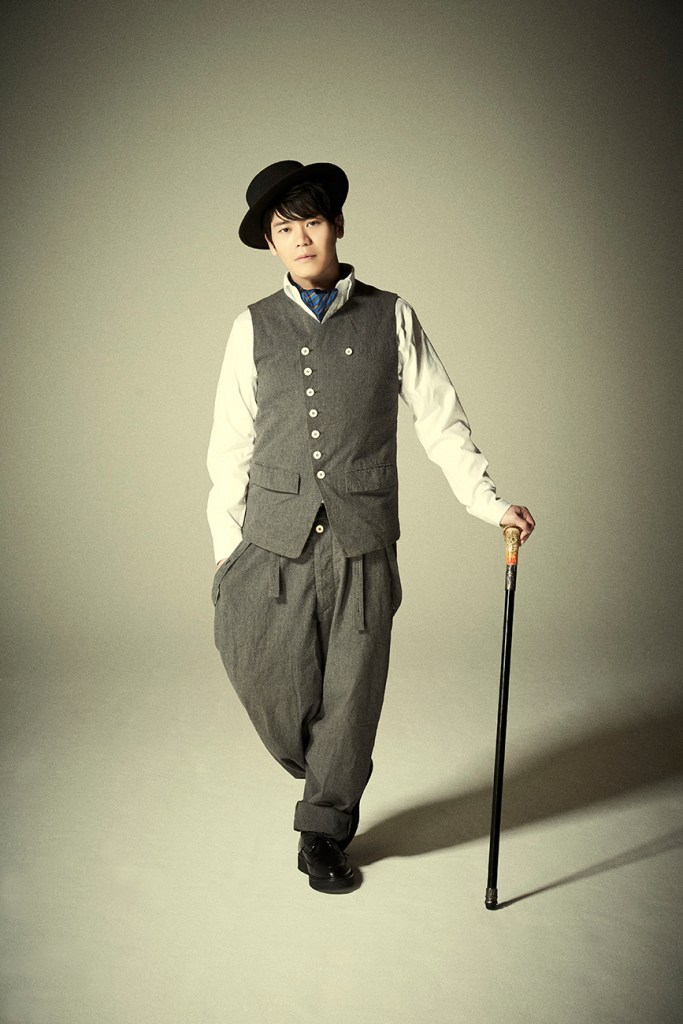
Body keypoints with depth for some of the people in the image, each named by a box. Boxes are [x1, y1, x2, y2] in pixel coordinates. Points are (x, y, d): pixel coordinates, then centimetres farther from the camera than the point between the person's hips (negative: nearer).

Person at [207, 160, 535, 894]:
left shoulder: (391, 318, 6)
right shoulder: (254, 328, 8)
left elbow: (441, 421, 8)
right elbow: (230, 446, 10)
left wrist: (489, 504, 1)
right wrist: (225, 544, 8)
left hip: (363, 542, -1)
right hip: (274, 542, 1)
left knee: (350, 695, 4)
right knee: (268, 683, -3)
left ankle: (324, 833, 27)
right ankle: (329, 782, 29)